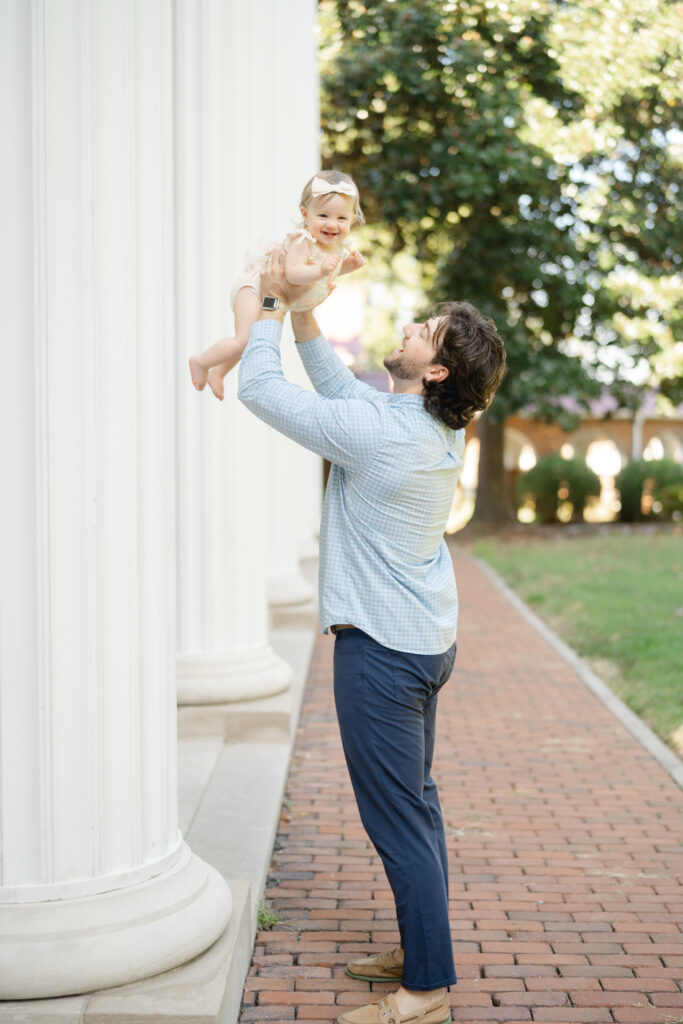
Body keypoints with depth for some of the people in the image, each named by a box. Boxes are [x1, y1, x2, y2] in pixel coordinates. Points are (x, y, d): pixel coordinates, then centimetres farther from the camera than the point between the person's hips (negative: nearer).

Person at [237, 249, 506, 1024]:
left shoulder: (378, 431, -23)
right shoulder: (438, 428, 4)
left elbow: (260, 389, -14)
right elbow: (339, 386, 19)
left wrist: (271, 303, -1)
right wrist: (301, 313, 14)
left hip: (382, 648, -10)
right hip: (425, 639, 10)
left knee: (397, 816, -3)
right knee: (414, 802, 18)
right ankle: (421, 952, 30)